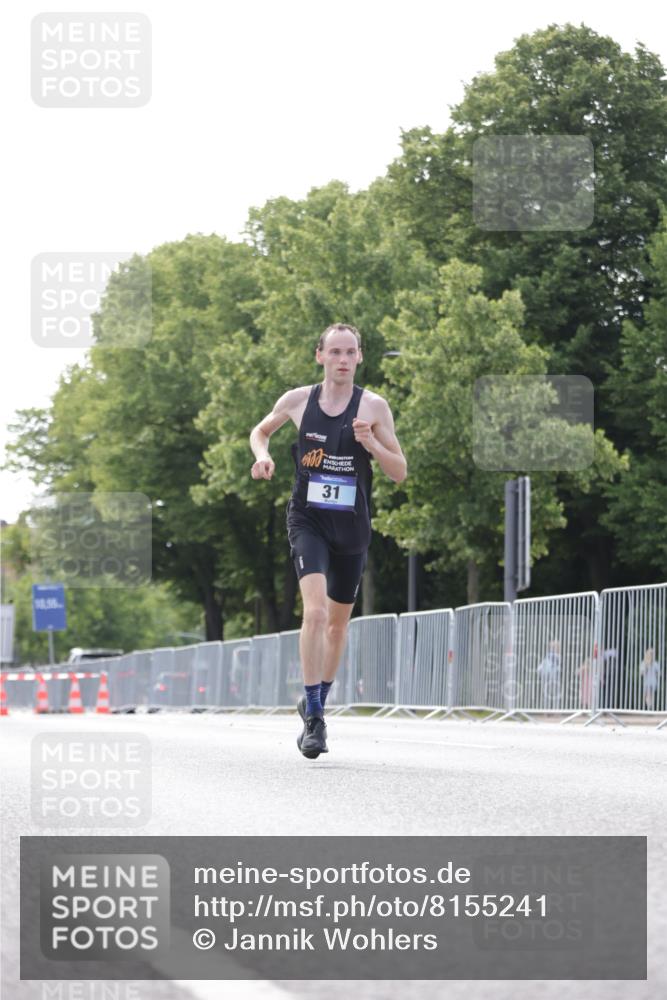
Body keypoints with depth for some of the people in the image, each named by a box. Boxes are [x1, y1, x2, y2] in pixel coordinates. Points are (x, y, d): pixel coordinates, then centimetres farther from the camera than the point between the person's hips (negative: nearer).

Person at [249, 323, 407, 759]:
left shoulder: (374, 406, -4)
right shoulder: (298, 400, -2)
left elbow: (400, 473, -2)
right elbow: (260, 430, 18)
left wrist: (371, 444, -19)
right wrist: (263, 454, -4)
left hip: (352, 526, 2)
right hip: (308, 521, -2)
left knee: (338, 621, 15)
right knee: (316, 610, -22)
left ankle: (317, 702, 38)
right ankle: (314, 719, -21)